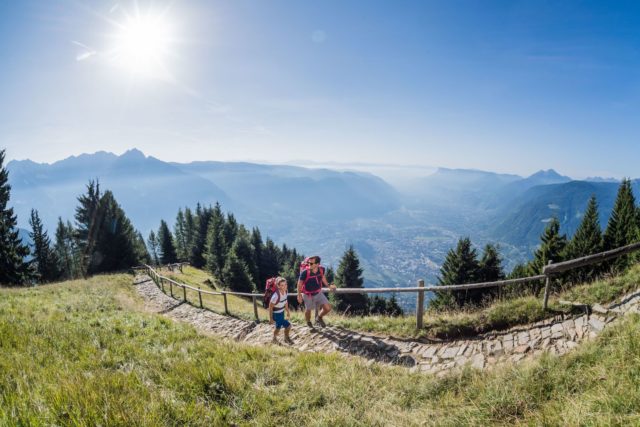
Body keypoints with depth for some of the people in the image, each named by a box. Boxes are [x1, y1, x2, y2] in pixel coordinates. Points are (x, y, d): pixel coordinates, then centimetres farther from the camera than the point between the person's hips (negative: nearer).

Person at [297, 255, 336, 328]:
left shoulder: (321, 270, -20)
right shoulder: (305, 272, -32)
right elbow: (300, 283, -15)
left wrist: (328, 285, 9)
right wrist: (299, 295, -10)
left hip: (318, 293, 3)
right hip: (308, 295, -3)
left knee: (328, 308, -3)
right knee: (308, 310, 16)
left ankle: (319, 318, 29)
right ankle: (308, 323, 49)